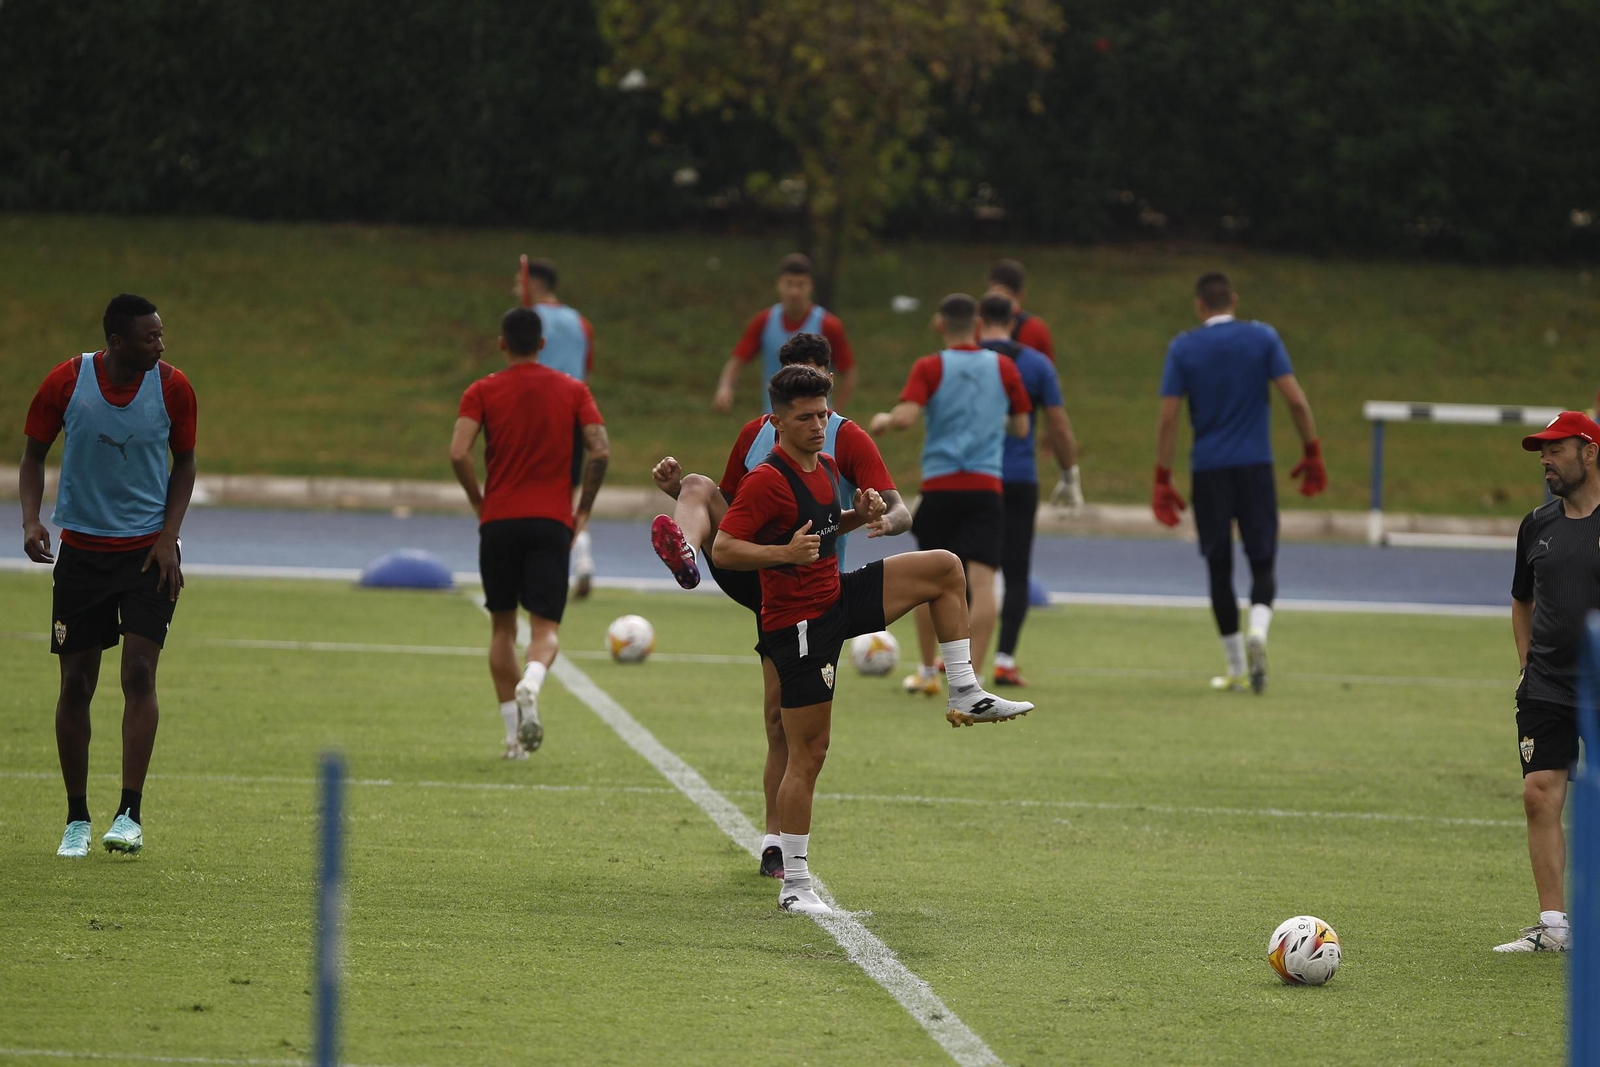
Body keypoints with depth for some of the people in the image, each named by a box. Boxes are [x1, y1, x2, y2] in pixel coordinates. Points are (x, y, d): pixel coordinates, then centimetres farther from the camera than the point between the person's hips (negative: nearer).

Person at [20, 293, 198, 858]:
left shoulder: (172, 387, -6)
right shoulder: (66, 382, -9)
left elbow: (184, 462, 6)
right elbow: (34, 453, 3)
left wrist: (168, 537, -5)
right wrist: (31, 520, -12)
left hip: (148, 551, 0)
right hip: (81, 550, 0)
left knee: (139, 672, -13)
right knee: (76, 682, 1)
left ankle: (130, 814, -12)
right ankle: (77, 819, 12)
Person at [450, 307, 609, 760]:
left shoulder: (482, 392, 2)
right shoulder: (573, 391, 5)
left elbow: (459, 453, -11)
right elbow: (600, 451, -5)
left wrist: (478, 501, 4)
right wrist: (583, 509, 6)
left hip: (499, 520, 0)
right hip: (552, 520, 0)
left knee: (502, 626, 13)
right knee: (546, 627, -1)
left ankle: (514, 734, 9)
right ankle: (530, 685, -35)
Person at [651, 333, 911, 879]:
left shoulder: (848, 440, -3)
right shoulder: (756, 433, 10)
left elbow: (900, 511, -12)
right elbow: (728, 505, 19)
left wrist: (886, 520, -37)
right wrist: (678, 489, -1)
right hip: (749, 566, 3)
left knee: (782, 715, -5)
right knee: (699, 486, -21)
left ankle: (776, 843, 5)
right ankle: (683, 555, -56)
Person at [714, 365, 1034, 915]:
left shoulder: (826, 466, 7)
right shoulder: (767, 481, -19)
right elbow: (722, 549, -22)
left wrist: (858, 515, 5)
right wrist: (784, 552, -35)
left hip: (838, 596, 8)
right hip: (799, 619, -8)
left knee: (945, 567, 4)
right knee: (808, 754, -6)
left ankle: (965, 694, 6)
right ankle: (794, 884, 0)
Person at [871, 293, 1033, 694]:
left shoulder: (930, 368, -3)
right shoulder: (1003, 368, 5)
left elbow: (905, 417, -15)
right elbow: (1020, 427, 11)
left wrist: (882, 420, 7)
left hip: (940, 486, 0)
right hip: (987, 486, 0)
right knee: (981, 581, -8)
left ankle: (927, 671, 27)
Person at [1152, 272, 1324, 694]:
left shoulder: (1183, 348, 1)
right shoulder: (1262, 338, 1)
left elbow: (1168, 417, -2)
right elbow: (1296, 400, -4)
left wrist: (1162, 480, 2)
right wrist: (1312, 453, 7)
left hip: (1208, 469, 0)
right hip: (1256, 467, 0)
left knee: (1219, 567, 8)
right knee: (1263, 561, 5)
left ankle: (1236, 668, 11)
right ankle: (1258, 629, -25)